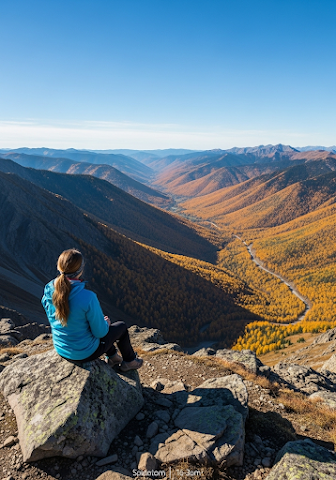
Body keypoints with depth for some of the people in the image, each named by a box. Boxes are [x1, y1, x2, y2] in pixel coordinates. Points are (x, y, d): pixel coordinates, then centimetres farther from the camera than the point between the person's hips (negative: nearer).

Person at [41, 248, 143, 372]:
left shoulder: (48, 291, -14)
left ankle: (112, 357, 46)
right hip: (85, 353, -6)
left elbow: (53, 319, 4)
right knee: (121, 327, 18)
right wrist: (106, 324, 3)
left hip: (60, 350, 6)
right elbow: (100, 332, -22)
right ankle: (129, 362, 41)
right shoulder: (87, 297, -33)